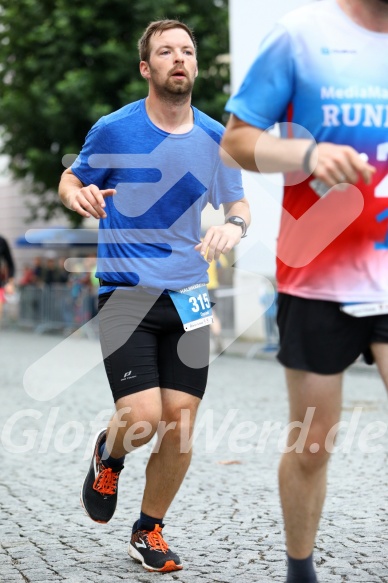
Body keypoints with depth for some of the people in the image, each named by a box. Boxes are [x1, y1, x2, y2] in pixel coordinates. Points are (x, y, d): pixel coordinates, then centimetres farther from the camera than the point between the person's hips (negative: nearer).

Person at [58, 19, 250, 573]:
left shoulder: (215, 137, 4)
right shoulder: (113, 130, -5)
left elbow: (237, 202, 16)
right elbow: (71, 178, 10)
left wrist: (234, 225, -8)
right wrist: (78, 195, -15)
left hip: (188, 297, 3)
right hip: (126, 293, -3)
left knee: (180, 424, 1)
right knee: (142, 418, -15)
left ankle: (149, 531, 23)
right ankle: (108, 456, 23)